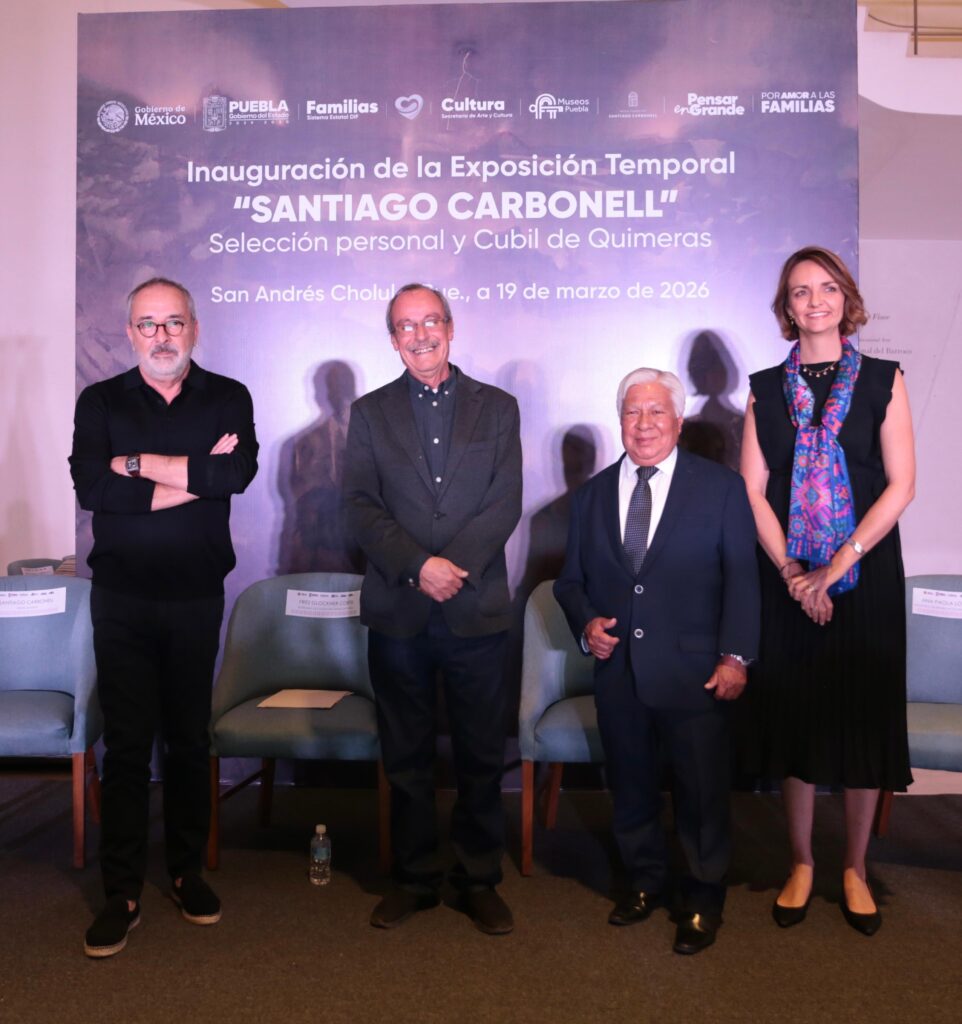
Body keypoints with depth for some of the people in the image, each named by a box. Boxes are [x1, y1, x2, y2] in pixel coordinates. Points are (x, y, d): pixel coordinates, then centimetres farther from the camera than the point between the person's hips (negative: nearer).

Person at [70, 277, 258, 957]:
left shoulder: (228, 398, 4)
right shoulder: (101, 402, 4)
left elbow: (239, 471, -16)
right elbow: (90, 487, -13)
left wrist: (139, 463, -13)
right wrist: (196, 475, -15)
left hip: (197, 595, 0)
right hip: (122, 596, 0)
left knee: (190, 739, 10)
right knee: (127, 742, 3)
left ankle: (188, 871, 25)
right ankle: (122, 892, 14)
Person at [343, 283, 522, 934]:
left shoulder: (497, 408, 8)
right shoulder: (371, 412, 9)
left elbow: (506, 503, -2)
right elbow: (362, 506, -1)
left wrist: (453, 567, -14)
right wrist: (419, 566, -14)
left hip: (477, 610, 0)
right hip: (397, 612, 1)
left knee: (482, 755, 7)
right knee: (406, 756, 10)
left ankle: (481, 880, 22)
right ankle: (415, 878, 25)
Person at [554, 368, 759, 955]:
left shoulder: (722, 487, 0)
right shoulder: (593, 494, 10)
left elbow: (742, 578, -3)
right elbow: (572, 580, 14)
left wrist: (735, 657, -9)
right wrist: (586, 623, -5)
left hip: (694, 674, -3)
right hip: (618, 673, 3)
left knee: (703, 793, 7)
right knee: (631, 789, 15)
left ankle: (704, 899, 27)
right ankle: (646, 882, 37)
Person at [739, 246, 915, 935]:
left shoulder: (883, 380, 2)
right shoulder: (766, 389, 6)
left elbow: (901, 484, -5)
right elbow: (753, 491, 1)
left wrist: (837, 565, -13)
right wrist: (793, 574, -10)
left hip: (866, 574, -1)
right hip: (790, 580, 1)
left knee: (865, 716, 5)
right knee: (795, 715, 6)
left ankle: (856, 870, 21)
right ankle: (801, 864, 21)